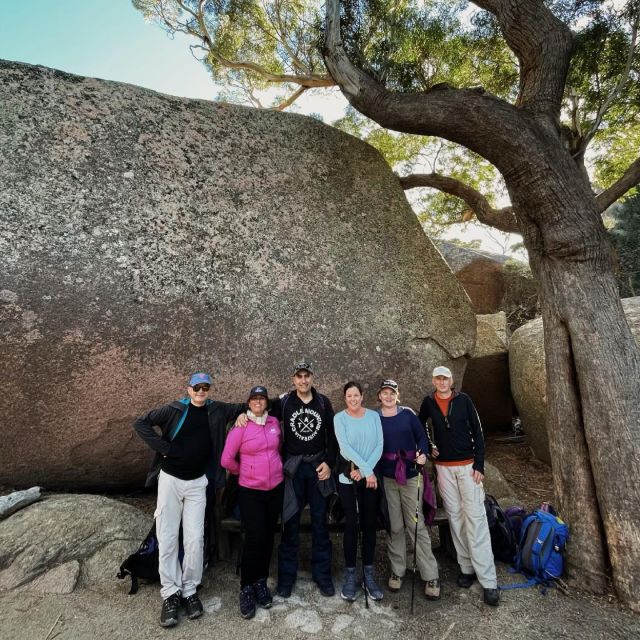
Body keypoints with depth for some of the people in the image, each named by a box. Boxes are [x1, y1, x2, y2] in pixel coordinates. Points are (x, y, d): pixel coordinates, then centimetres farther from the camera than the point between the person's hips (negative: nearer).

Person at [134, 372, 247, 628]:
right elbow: (141, 423, -6)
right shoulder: (175, 410, -7)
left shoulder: (217, 410, -2)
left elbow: (243, 408, 9)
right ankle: (170, 594, 20)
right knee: (167, 538, 5)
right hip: (170, 479, -1)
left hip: (197, 482, 1)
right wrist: (163, 447, -12)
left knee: (195, 539, 2)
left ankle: (190, 590, 21)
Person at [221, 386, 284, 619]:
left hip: (276, 488, 4)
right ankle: (246, 588, 18)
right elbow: (226, 460, -9)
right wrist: (244, 471, 3)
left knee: (268, 536, 13)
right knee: (254, 539, -3)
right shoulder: (241, 426, -13)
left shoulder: (274, 422, 0)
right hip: (250, 491, -4)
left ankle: (261, 581, 31)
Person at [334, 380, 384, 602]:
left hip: (371, 476, 2)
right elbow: (344, 447, -13)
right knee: (351, 524, 3)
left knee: (369, 524, 8)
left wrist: (364, 470, -13)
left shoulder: (374, 416, 2)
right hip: (347, 476, -2)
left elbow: (379, 445, -3)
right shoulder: (340, 417, -4)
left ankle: (368, 574, 22)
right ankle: (350, 575, 17)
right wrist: (367, 470, -18)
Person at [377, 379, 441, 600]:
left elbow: (421, 437, 2)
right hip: (386, 478, 1)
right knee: (395, 527, 9)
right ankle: (397, 571, 26)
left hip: (410, 476, 0)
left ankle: (431, 576, 14)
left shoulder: (407, 414, 0)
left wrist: (423, 453, -16)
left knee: (417, 525, 2)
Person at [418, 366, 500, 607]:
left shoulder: (464, 400, -4)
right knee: (455, 517, 8)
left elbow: (477, 432, -3)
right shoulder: (428, 402, 0)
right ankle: (466, 567, 21)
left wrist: (479, 464, -8)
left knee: (475, 517, -5)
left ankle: (488, 580, 1)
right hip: (444, 467, 2)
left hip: (467, 465, -2)